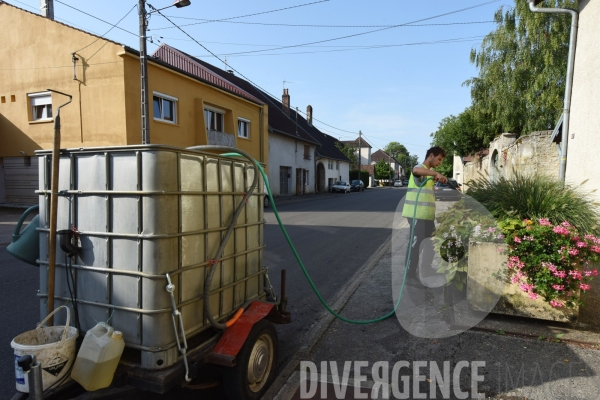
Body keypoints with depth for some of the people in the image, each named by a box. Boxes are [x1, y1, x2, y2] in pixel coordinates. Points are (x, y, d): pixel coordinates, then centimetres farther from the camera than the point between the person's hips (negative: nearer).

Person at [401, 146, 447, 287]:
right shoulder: (420, 168, -10)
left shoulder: (429, 172, 21)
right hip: (417, 214, -10)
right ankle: (410, 276, 5)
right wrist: (436, 173, -48)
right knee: (415, 244, -4)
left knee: (430, 242, 16)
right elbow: (415, 171, -38)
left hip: (427, 214, 10)